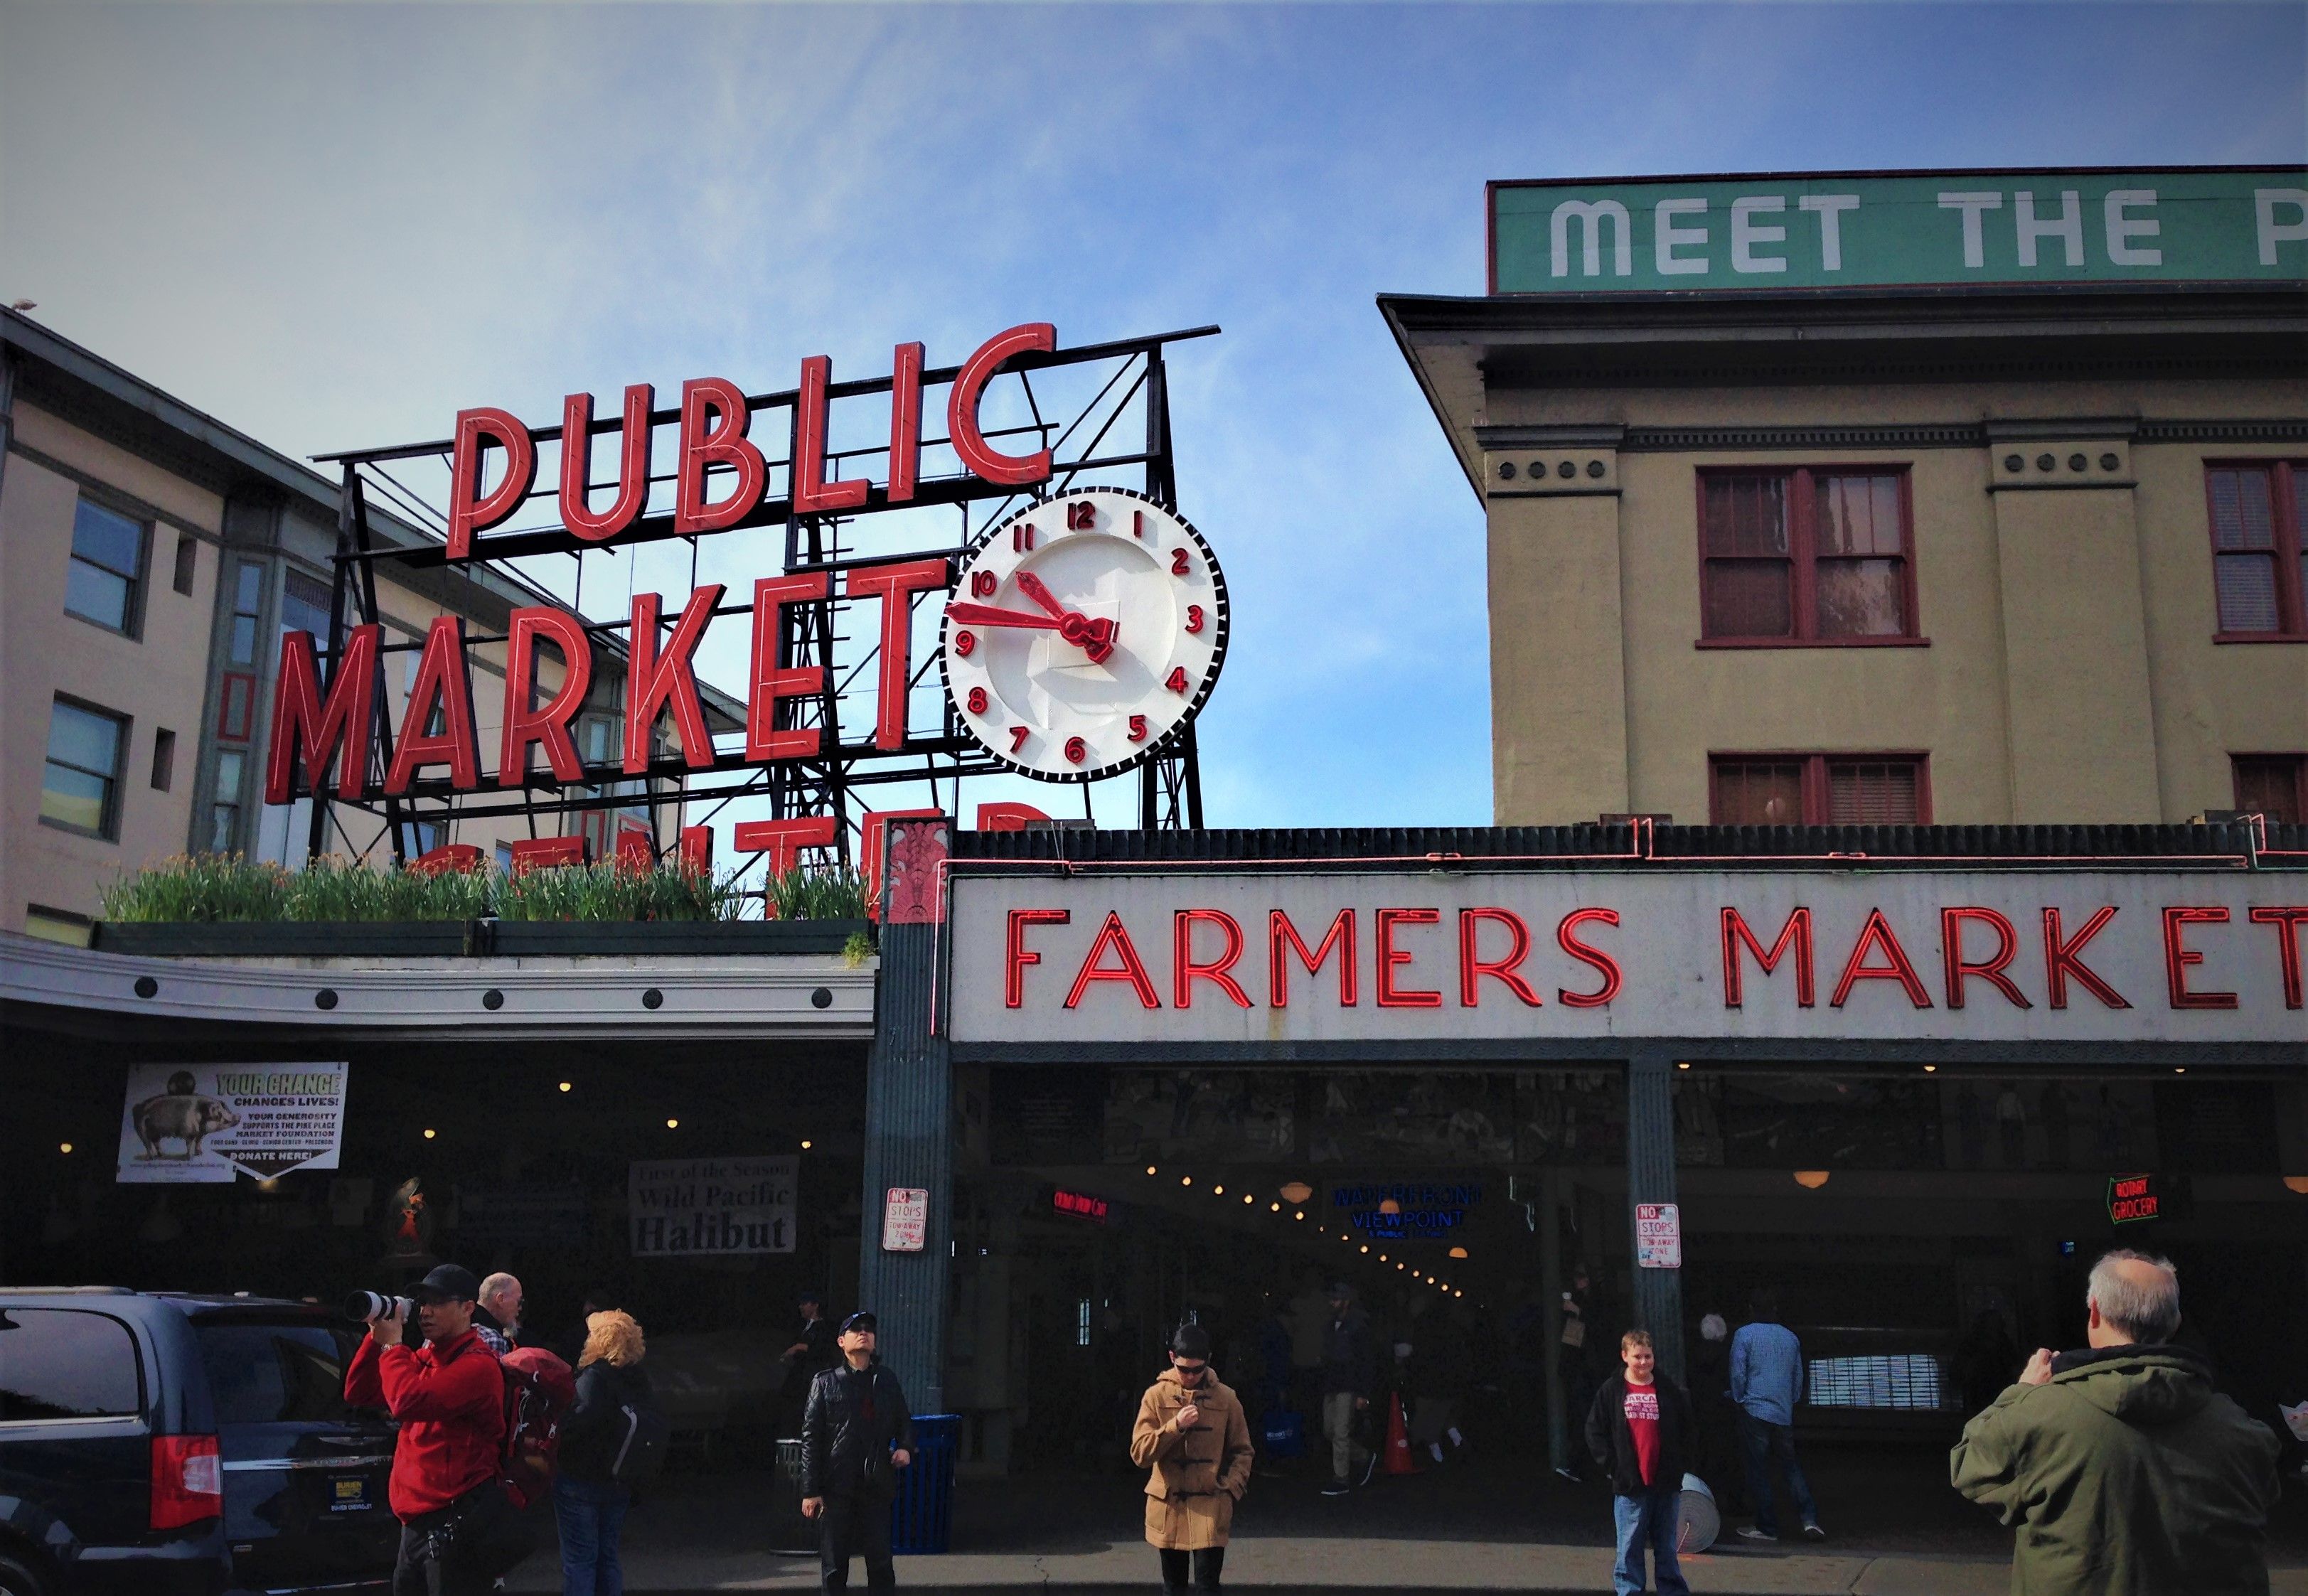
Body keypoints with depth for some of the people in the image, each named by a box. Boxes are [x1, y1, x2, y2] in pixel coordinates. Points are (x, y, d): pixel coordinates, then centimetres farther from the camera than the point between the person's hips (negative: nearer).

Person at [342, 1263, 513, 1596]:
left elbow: (408, 1401, -27)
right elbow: (358, 1394, 15)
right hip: (419, 1518, 9)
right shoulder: (423, 1359, 13)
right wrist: (376, 1337, 2)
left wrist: (391, 1345, -12)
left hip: (455, 1522, -9)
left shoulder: (477, 1365, -16)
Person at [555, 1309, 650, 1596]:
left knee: (578, 1557, 2)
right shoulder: (639, 1377, 6)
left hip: (581, 1478, -7)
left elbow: (587, 1413, -35)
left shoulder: (596, 1374, -17)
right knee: (607, 1554, 17)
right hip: (618, 1483, 7)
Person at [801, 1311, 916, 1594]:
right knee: (834, 1565, 4)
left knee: (881, 1564, 4)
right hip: (836, 1486, -2)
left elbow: (904, 1421, 20)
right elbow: (811, 1438, -1)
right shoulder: (826, 1383, 1)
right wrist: (810, 1491, -7)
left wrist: (905, 1448, -4)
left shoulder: (887, 1381, 11)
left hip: (876, 1486, 3)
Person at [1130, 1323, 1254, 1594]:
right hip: (1168, 1508, 1)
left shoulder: (1226, 1398, 0)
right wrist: (1175, 1426, -19)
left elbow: (1242, 1450, 7)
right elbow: (1139, 1454, -7)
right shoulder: (1156, 1395, -2)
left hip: (1210, 1507, -1)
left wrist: (1231, 1489, -8)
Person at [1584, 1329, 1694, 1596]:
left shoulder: (1670, 1391, 4)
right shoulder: (1611, 1391, 0)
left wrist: (1679, 1466, 2)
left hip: (1666, 1485, 2)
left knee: (1667, 1548, 11)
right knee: (1630, 1549, 3)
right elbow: (1595, 1432, 2)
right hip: (1630, 1485, -1)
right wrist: (1613, 1466, -5)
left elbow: (1686, 1431, 11)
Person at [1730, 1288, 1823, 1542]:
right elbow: (1799, 1376, 15)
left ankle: (1767, 1527, 4)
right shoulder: (1790, 1337, 10)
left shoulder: (1744, 1335, -6)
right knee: (1791, 1466, 13)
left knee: (1759, 1470, 2)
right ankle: (1810, 1519, 2)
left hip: (1754, 1410, -5)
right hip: (1784, 1414, 5)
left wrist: (1739, 1398, 7)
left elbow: (1738, 1373, -8)